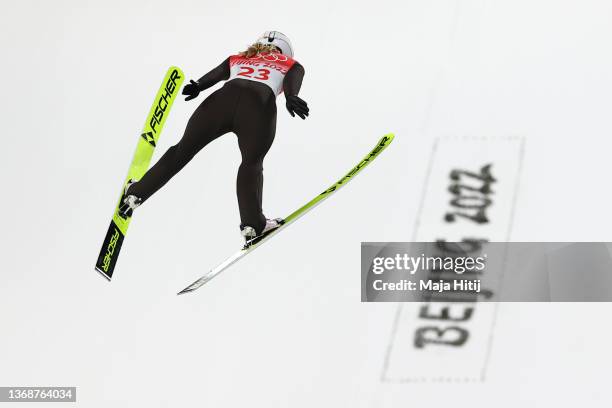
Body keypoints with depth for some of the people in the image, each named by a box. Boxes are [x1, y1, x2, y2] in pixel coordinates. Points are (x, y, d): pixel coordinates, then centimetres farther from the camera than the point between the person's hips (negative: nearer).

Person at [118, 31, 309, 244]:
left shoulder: (237, 59, 39)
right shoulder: (292, 65, 32)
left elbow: (216, 74, 18)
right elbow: (293, 80, 8)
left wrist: (197, 86, 0)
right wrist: (291, 98, -12)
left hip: (225, 97, 2)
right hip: (260, 104, -2)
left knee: (183, 149, 14)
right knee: (252, 162, 16)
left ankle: (135, 194, 15)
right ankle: (252, 224, 4)